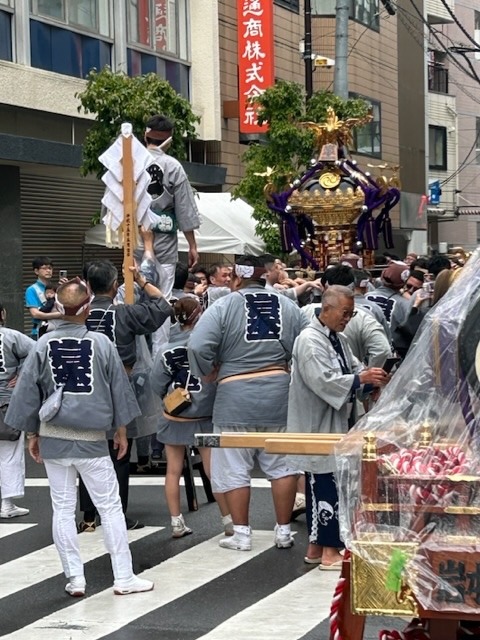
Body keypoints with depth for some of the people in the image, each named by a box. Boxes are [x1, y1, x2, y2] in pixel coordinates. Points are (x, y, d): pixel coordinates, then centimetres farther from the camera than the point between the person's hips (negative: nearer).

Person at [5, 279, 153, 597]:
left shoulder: (43, 345, -4)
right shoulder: (101, 343, -7)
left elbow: (27, 392, 1)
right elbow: (118, 388, 0)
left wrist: (32, 433, 13)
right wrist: (121, 430, 12)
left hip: (53, 439, 2)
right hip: (92, 439, -1)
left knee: (63, 509, 9)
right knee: (110, 507, 5)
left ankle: (75, 578, 9)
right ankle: (123, 577, 5)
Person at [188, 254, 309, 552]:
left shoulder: (223, 307, -8)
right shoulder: (288, 307, 4)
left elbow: (198, 347, -16)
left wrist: (209, 373, 1)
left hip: (235, 397, -3)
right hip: (279, 393, 3)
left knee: (235, 468, 7)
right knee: (282, 465, 12)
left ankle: (242, 533, 11)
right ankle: (284, 530, 17)